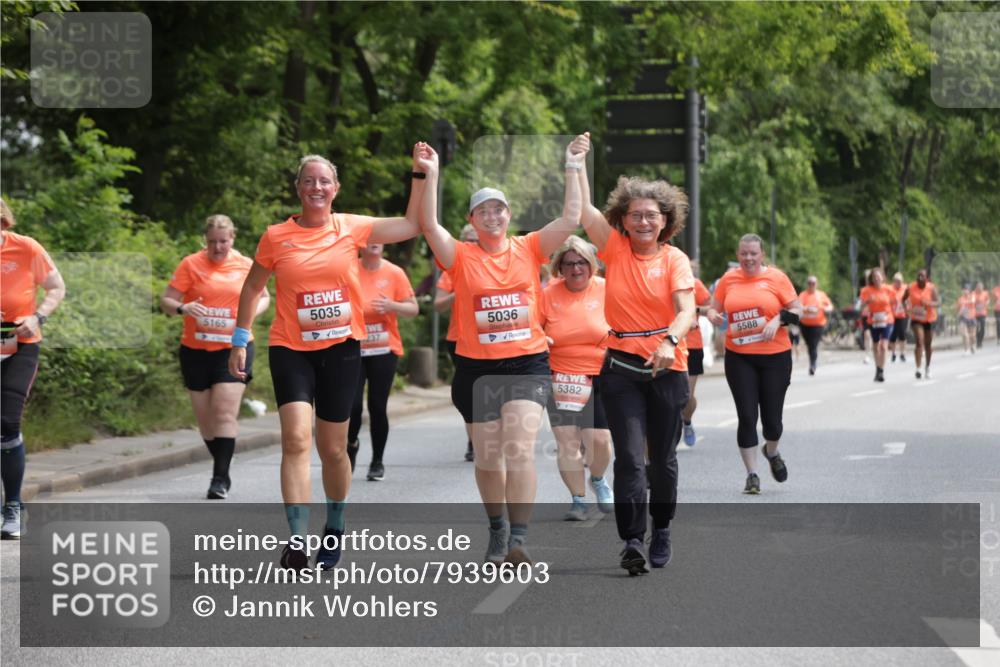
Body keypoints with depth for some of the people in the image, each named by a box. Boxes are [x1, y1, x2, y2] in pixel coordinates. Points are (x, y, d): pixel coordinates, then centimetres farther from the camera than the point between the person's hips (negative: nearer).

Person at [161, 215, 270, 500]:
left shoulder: (245, 265, 3)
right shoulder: (191, 264, -2)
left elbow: (263, 297, 16)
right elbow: (166, 300, -3)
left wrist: (251, 312, -6)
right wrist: (183, 308, -25)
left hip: (234, 349, -1)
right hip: (196, 350, 1)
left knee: (225, 412, -13)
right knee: (205, 417, 9)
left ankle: (220, 478, -13)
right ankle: (222, 471, 26)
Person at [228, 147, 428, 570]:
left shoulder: (352, 228, 0)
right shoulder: (276, 237, -1)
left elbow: (412, 225, 2)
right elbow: (253, 287, 11)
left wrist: (421, 173, -3)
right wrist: (240, 340, 8)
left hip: (341, 348, 1)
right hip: (290, 349, -1)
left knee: (333, 449, 10)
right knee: (296, 440, -18)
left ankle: (335, 528, 32)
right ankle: (297, 540, -21)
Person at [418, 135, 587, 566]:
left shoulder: (529, 250, 4)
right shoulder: (462, 258, 2)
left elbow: (570, 220, -2)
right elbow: (429, 226, -12)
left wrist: (573, 169, -4)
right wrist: (431, 176, -19)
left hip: (527, 364, -1)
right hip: (476, 368, 1)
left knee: (519, 449, -16)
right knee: (487, 457, 10)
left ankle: (518, 540, -18)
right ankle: (497, 531, 30)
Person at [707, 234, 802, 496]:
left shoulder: (776, 277, -1)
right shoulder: (729, 279, 5)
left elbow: (797, 310, 2)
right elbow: (714, 307, 12)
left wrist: (778, 319, -16)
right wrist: (713, 315, -10)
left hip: (775, 356, -1)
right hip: (739, 358, 1)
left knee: (772, 417, 4)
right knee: (746, 416, -4)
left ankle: (772, 452, 38)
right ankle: (752, 474, 6)